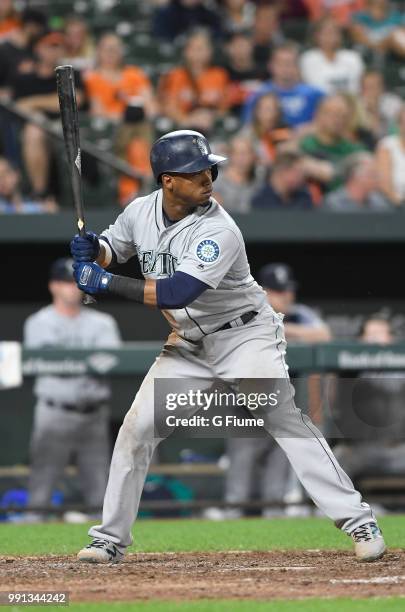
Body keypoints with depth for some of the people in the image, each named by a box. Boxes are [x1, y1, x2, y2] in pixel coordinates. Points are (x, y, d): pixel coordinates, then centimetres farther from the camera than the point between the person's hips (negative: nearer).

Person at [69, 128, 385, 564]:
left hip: (245, 334, -6)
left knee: (282, 416, -21)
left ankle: (357, 521, -20)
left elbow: (176, 292, -35)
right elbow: (112, 249, 14)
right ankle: (110, 538, 12)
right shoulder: (140, 212, -6)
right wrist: (91, 251, -10)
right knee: (138, 427, -1)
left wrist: (106, 283, -31)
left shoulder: (218, 232, -26)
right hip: (189, 343, 6)